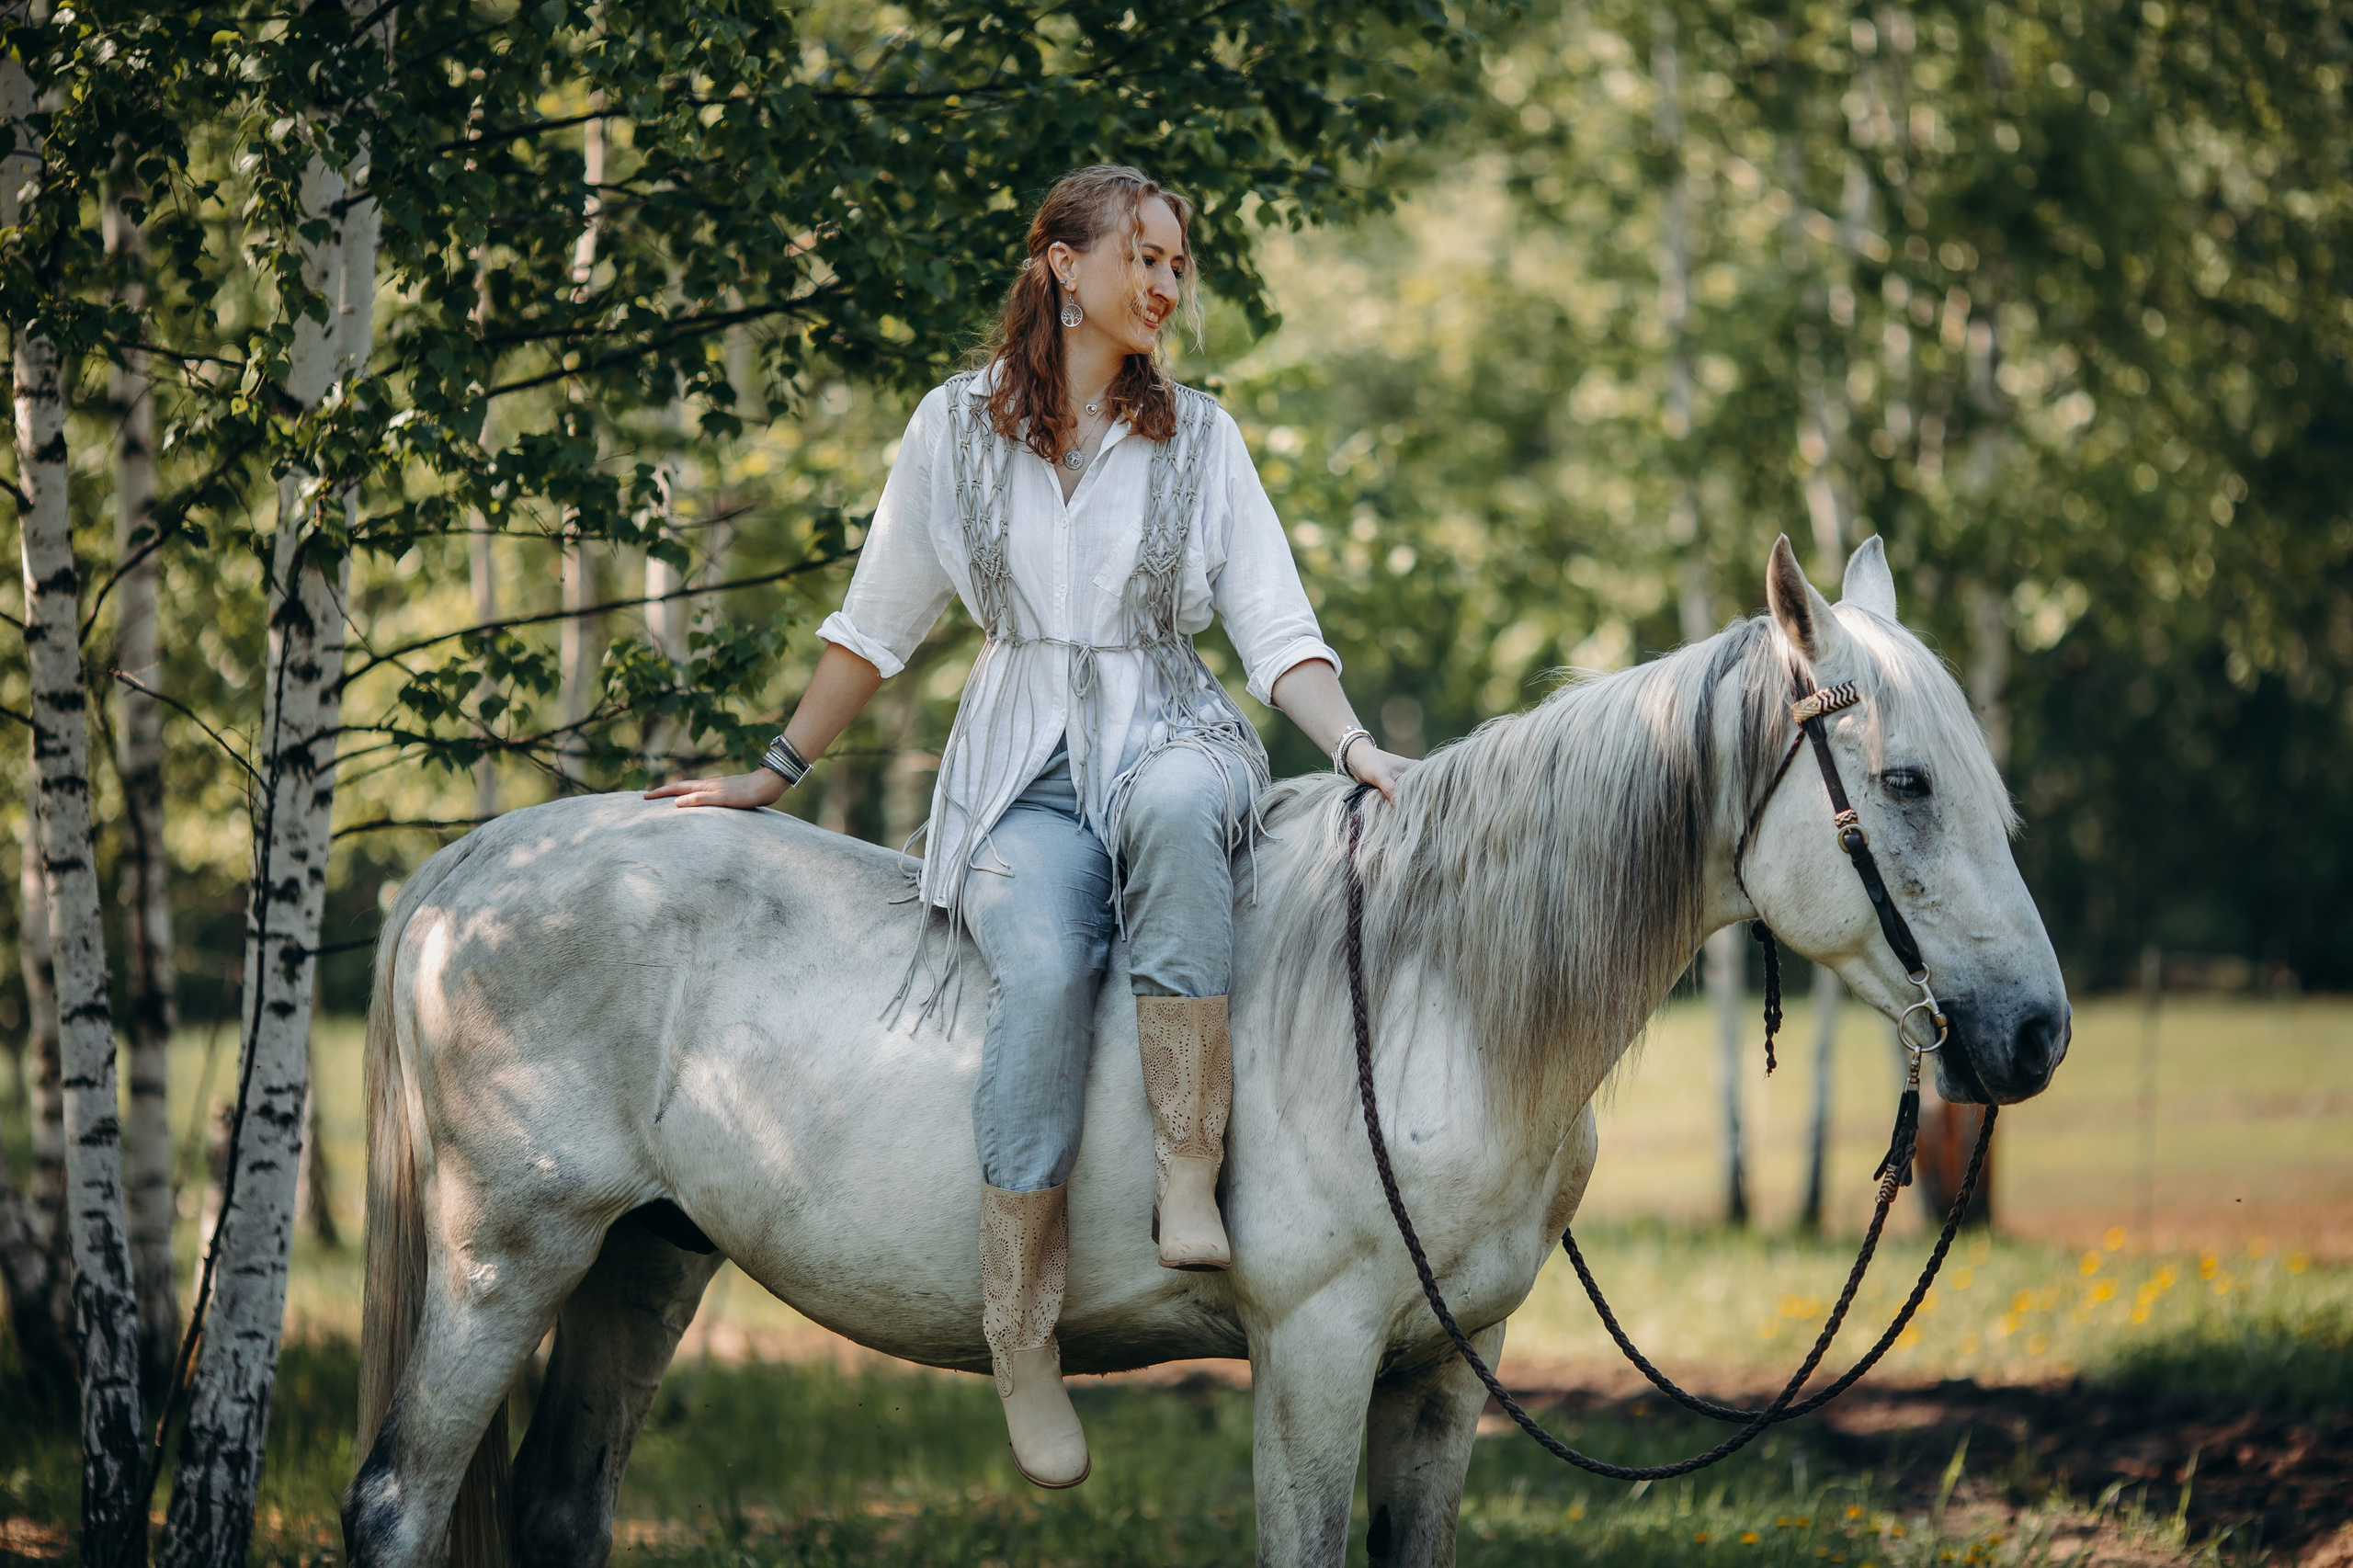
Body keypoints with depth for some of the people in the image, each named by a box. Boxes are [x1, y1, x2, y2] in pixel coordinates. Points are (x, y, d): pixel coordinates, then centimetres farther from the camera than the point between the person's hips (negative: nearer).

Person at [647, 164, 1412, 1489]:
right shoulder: (958, 429, 9)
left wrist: (1355, 747, -12)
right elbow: (877, 627, 18)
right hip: (1022, 769, 0)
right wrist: (778, 773, 20)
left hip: (1171, 737, 0)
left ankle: (1190, 1184, -41)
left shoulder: (1201, 437, 10)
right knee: (1046, 969, -33)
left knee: (1172, 809, -40)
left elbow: (1277, 632, 5)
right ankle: (1023, 1349, -29)